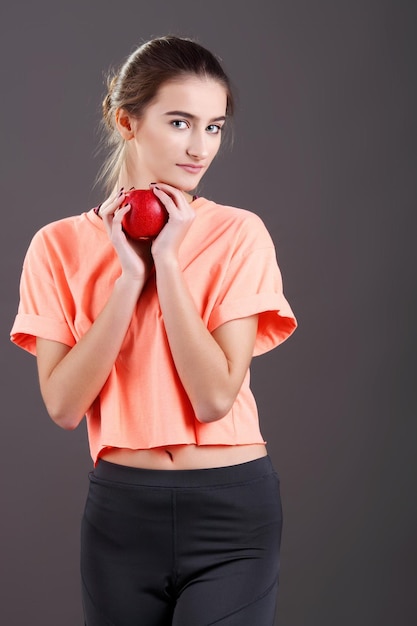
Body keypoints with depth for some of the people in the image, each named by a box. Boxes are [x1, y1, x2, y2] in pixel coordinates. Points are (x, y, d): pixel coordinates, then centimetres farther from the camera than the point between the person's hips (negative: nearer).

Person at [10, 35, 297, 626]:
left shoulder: (239, 234, -5)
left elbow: (214, 396, -14)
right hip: (120, 508, 2)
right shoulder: (61, 244, -1)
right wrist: (129, 275, -15)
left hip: (231, 509, -1)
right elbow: (63, 405, -10)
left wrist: (167, 261, -15)